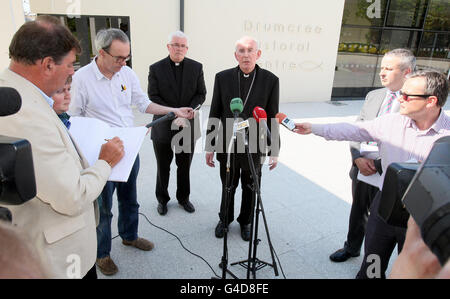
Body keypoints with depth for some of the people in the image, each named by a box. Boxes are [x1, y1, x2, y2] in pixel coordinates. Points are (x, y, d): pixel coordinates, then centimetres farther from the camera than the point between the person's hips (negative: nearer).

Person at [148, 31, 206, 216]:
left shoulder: (196, 67, 2)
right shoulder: (156, 69, -3)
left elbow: (201, 94, 1)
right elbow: (153, 98, -7)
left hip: (188, 126, 2)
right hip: (163, 126, -1)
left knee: (185, 166, 14)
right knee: (163, 167, 12)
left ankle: (183, 197, 33)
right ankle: (162, 199, 30)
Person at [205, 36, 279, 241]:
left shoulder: (270, 80, -7)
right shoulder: (223, 78, -5)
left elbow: (273, 117, -3)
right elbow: (214, 114, 0)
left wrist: (274, 151, -2)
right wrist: (209, 146, 1)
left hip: (254, 148, 0)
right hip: (227, 146, 1)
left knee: (250, 190, 16)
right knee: (227, 188, 18)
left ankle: (245, 221, 41)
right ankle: (225, 219, 43)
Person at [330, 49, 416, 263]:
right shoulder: (373, 96, 5)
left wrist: (377, 165, -19)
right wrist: (358, 158, -9)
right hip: (360, 170, 5)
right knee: (357, 212, 23)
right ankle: (351, 248, 47)